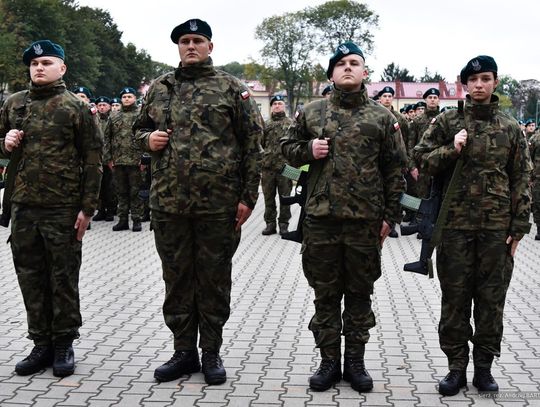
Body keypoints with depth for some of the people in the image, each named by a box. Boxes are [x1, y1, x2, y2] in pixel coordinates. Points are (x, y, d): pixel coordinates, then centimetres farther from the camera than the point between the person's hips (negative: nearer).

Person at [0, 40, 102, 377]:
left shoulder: (76, 107, -2)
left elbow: (93, 160, -4)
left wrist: (87, 208, -9)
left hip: (64, 209, -4)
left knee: (63, 279, 5)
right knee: (31, 278, 9)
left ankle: (64, 345, 17)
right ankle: (42, 345, 21)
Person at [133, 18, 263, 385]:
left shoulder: (232, 89, 1)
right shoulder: (160, 88, 11)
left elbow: (252, 144, -2)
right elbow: (141, 128, 23)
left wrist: (248, 197, -6)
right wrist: (149, 139, -2)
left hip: (218, 203, -3)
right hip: (168, 201, 3)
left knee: (214, 278, 6)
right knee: (177, 277, 10)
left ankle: (212, 352, 19)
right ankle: (184, 351, 22)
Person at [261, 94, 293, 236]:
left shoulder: (290, 123, 4)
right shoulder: (266, 124, 13)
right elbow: (260, 143, 17)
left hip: (285, 167, -3)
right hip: (267, 167, 3)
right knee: (268, 197, 8)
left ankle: (283, 224, 12)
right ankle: (270, 223, 16)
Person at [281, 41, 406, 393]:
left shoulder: (382, 117, 4)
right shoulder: (312, 113, 7)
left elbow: (394, 169, 4)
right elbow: (288, 147, 17)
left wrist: (391, 215, 0)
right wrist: (308, 149, -6)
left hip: (365, 219, -1)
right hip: (321, 218, 1)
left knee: (360, 293, 9)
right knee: (325, 294, 7)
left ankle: (355, 361, 21)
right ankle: (329, 361, 19)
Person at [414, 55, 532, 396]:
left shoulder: (511, 128, 7)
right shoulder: (447, 122, 4)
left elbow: (521, 181, 5)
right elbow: (421, 159, 2)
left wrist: (519, 228, 0)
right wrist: (451, 150, -14)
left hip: (497, 227, 1)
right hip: (455, 225, -1)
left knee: (491, 298, 7)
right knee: (455, 298, 5)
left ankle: (484, 366, 19)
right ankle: (457, 366, 15)